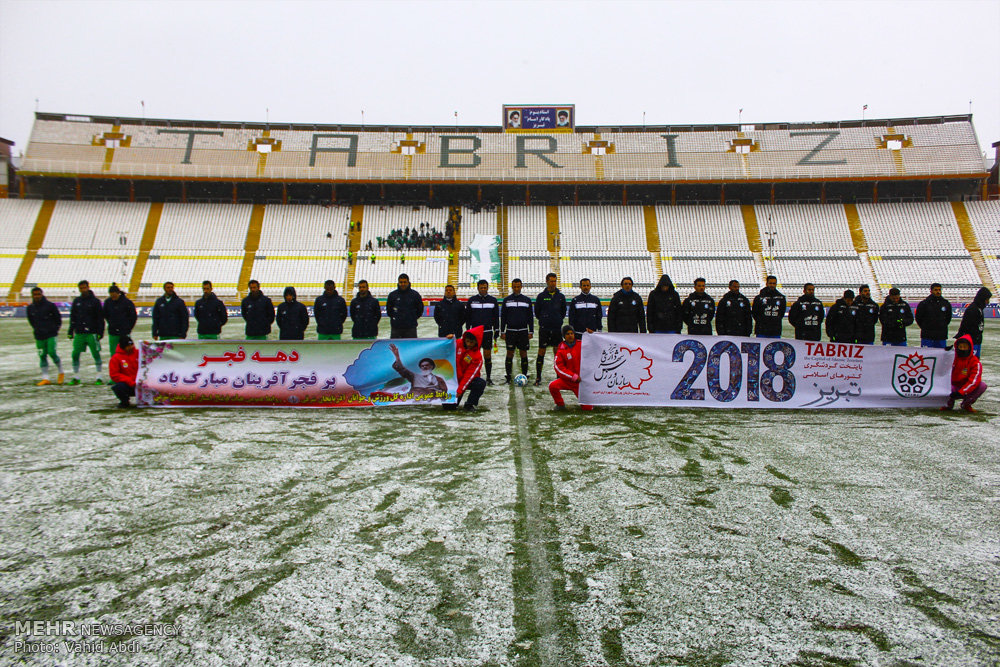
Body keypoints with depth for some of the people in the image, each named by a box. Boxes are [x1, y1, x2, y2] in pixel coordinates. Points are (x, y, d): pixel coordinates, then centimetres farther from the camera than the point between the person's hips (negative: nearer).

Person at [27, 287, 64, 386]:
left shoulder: (50, 305, -6)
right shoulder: (30, 307, 5)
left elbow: (58, 318, 4)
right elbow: (31, 320, 21)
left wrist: (56, 328, 5)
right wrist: (36, 329, 17)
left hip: (51, 335, -4)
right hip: (39, 336, 4)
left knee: (52, 353, -12)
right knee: (42, 356, 3)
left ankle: (61, 373, 9)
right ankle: (45, 378, 7)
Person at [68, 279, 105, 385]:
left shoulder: (95, 301, 0)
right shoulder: (76, 301, 12)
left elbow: (100, 318, -2)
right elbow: (73, 317, 16)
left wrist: (100, 332, -8)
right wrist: (71, 331, 11)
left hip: (92, 333, -4)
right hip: (79, 333, 4)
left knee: (96, 354, -3)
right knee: (75, 354, 1)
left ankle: (99, 377, 3)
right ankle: (76, 377, 10)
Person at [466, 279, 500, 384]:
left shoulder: (493, 300, 6)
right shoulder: (471, 300, 4)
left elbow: (496, 316, 10)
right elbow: (467, 316, 8)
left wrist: (496, 330, 6)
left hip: (488, 331, 0)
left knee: (488, 354, 0)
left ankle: (489, 377, 7)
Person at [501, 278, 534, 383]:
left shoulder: (527, 300, 7)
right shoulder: (506, 300, 6)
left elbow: (530, 317, 10)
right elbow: (503, 317, 7)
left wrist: (531, 331, 4)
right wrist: (502, 332, 1)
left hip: (523, 331, 1)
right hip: (510, 331, -1)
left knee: (523, 353, 2)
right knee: (510, 353, -1)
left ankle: (524, 376, 9)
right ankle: (508, 377, 6)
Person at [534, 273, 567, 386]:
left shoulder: (560, 296, 7)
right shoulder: (541, 296, 2)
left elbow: (564, 311, 17)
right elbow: (536, 312, 8)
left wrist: (558, 320, 10)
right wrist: (543, 320, 8)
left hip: (557, 328, 2)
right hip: (544, 329, -2)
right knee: (541, 352, -1)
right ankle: (538, 377, 5)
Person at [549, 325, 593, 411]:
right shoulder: (561, 350, -5)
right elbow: (559, 368, -9)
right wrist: (574, 377, -14)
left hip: (581, 381, 0)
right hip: (567, 380, 0)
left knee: (588, 408, -7)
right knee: (552, 386, -28)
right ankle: (560, 404, -2)